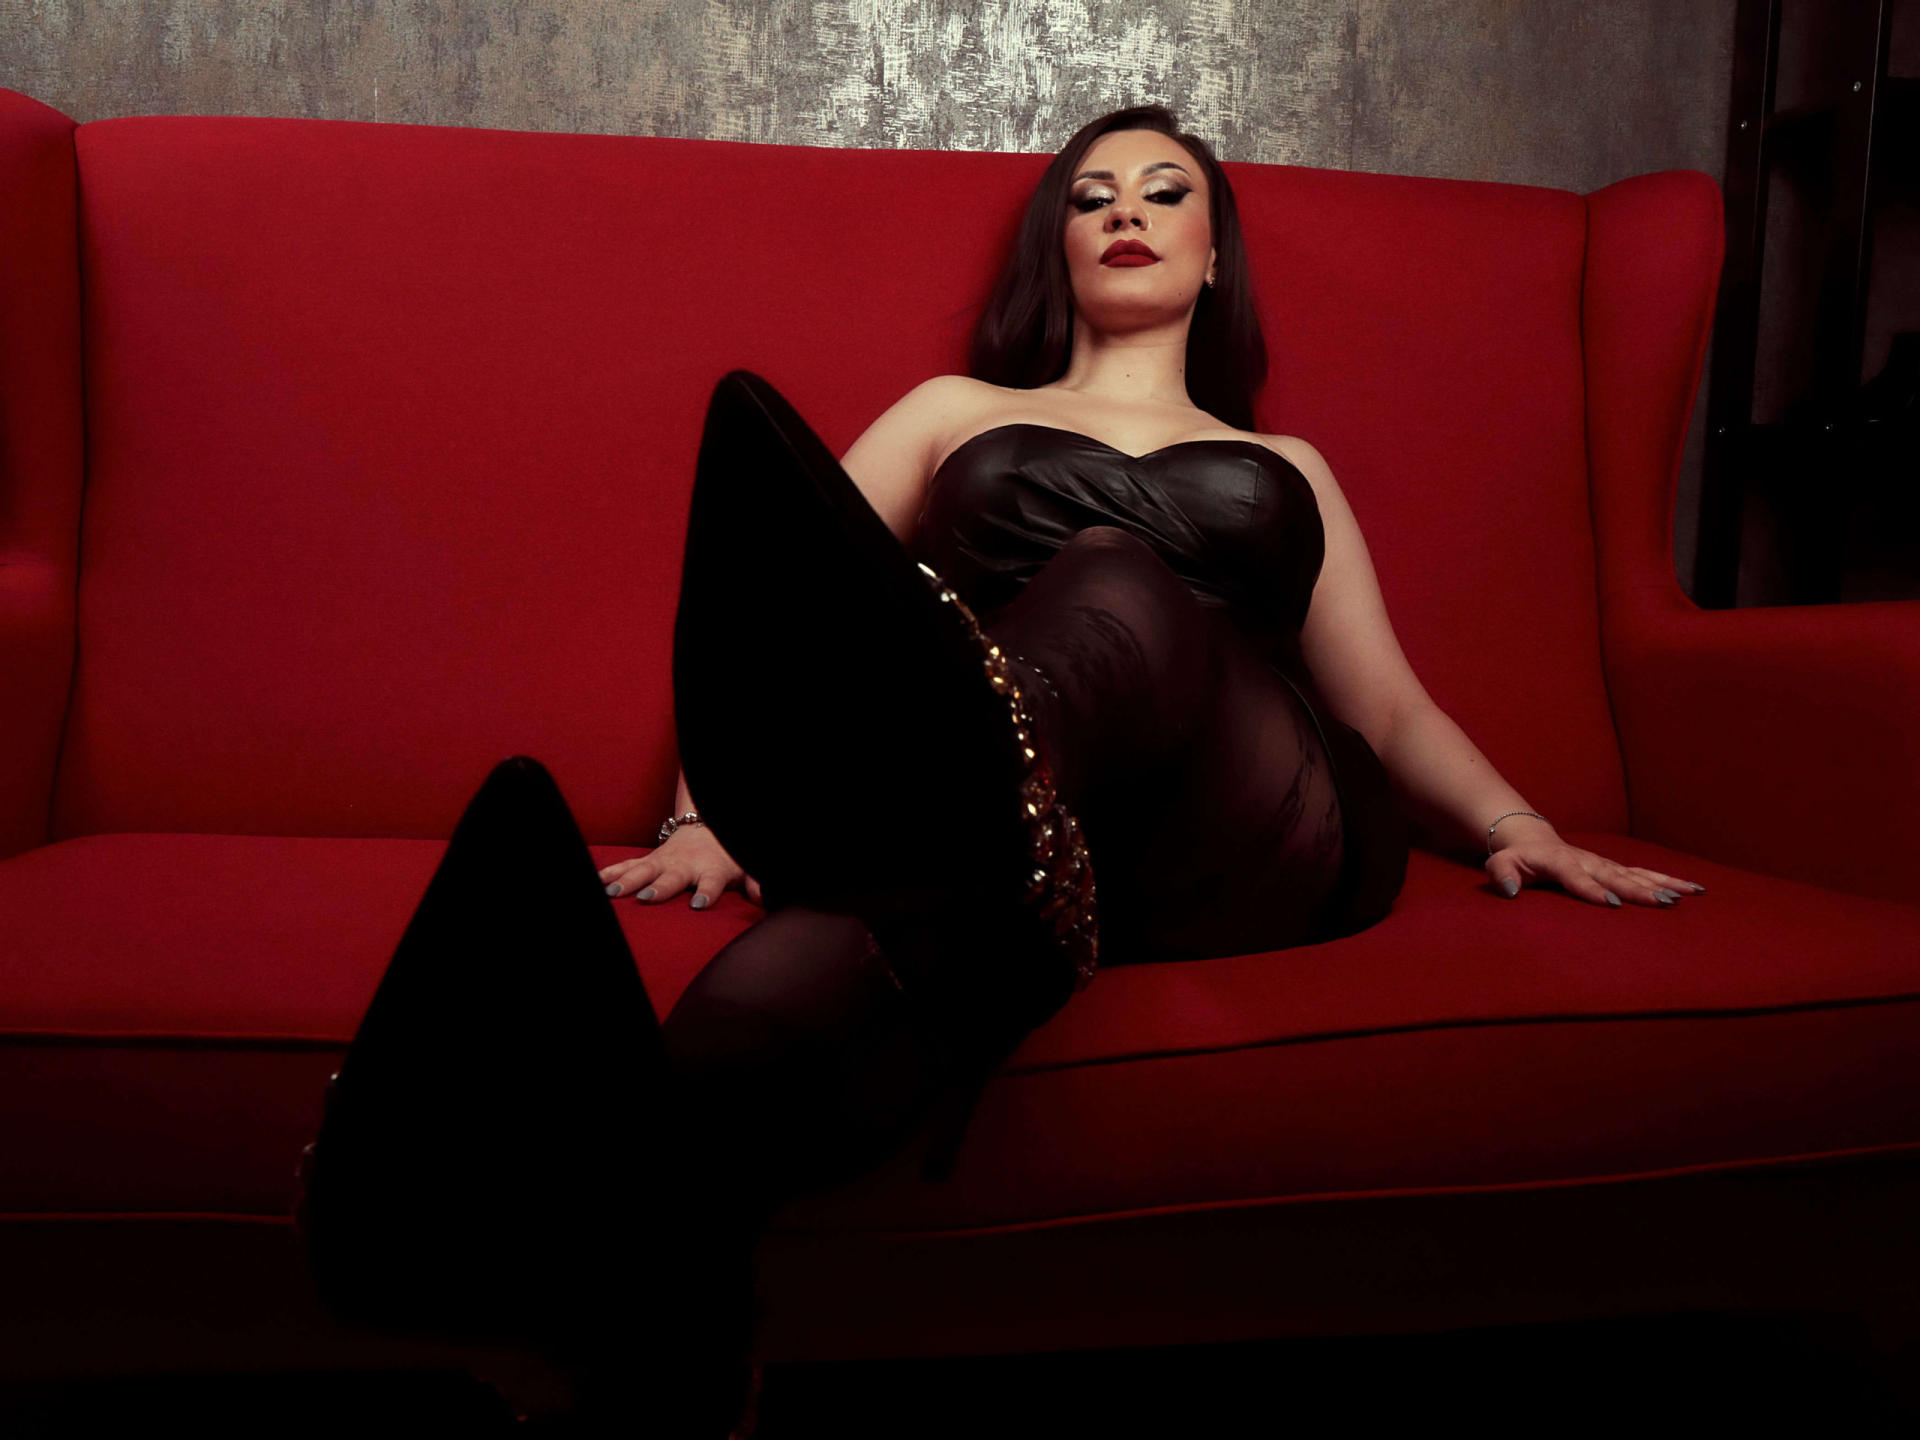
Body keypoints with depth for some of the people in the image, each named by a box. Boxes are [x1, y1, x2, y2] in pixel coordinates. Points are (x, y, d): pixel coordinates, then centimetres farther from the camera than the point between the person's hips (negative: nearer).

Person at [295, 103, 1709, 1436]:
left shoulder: (1285, 467, 35)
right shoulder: (957, 413, 31)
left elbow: (1391, 706, 28)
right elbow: (786, 595, 18)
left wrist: (1515, 822, 8)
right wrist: (712, 812, 1)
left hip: (1238, 842, -1)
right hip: (1014, 828, 1)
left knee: (1115, 579, -37)